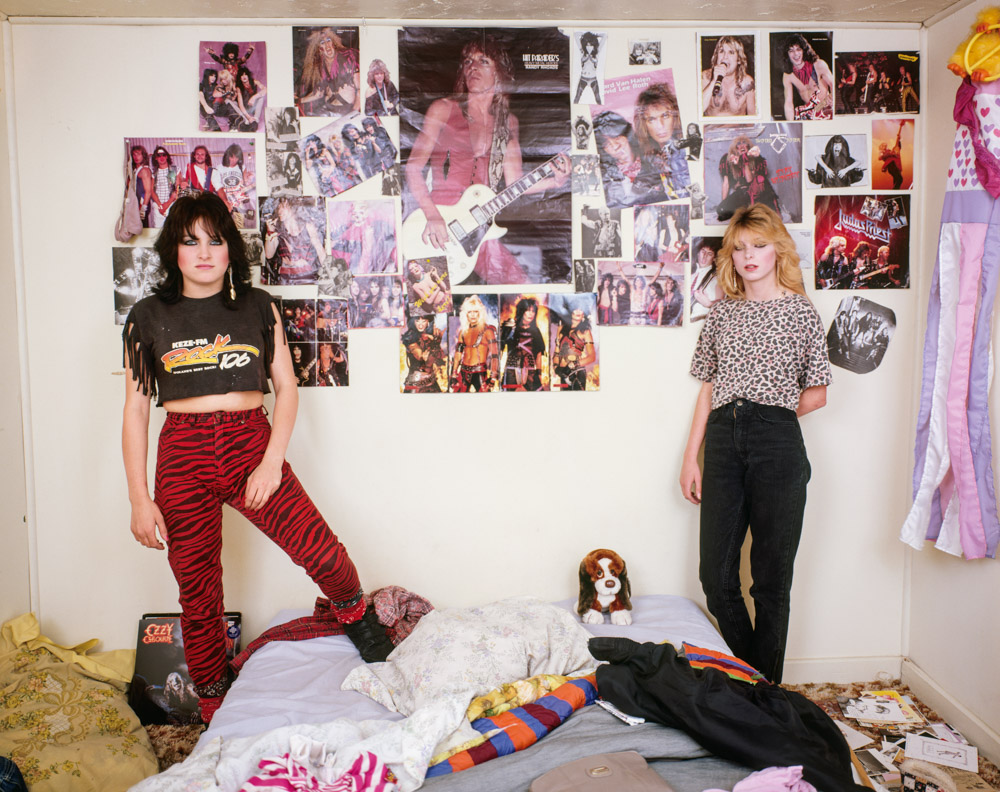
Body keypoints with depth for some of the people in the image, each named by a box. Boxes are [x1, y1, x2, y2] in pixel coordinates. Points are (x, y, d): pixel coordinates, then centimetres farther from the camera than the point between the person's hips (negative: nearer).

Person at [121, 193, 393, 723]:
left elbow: (286, 387, 6)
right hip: (183, 455, 0)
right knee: (198, 596, 6)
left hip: (251, 444, 0)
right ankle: (214, 717, 25)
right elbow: (135, 410, 6)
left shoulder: (258, 307, 8)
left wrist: (273, 461, -8)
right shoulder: (148, 317, 6)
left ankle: (356, 619, 18)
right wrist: (140, 498, 0)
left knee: (324, 554, -16)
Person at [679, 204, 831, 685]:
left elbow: (816, 395, 8)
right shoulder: (722, 312, 13)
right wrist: (690, 457, 8)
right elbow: (707, 391, 12)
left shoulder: (801, 312, 3)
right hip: (723, 443, 4)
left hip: (777, 446, -3)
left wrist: (769, 418, 5)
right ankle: (747, 676, 26)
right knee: (716, 576, 4)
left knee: (771, 578, 4)